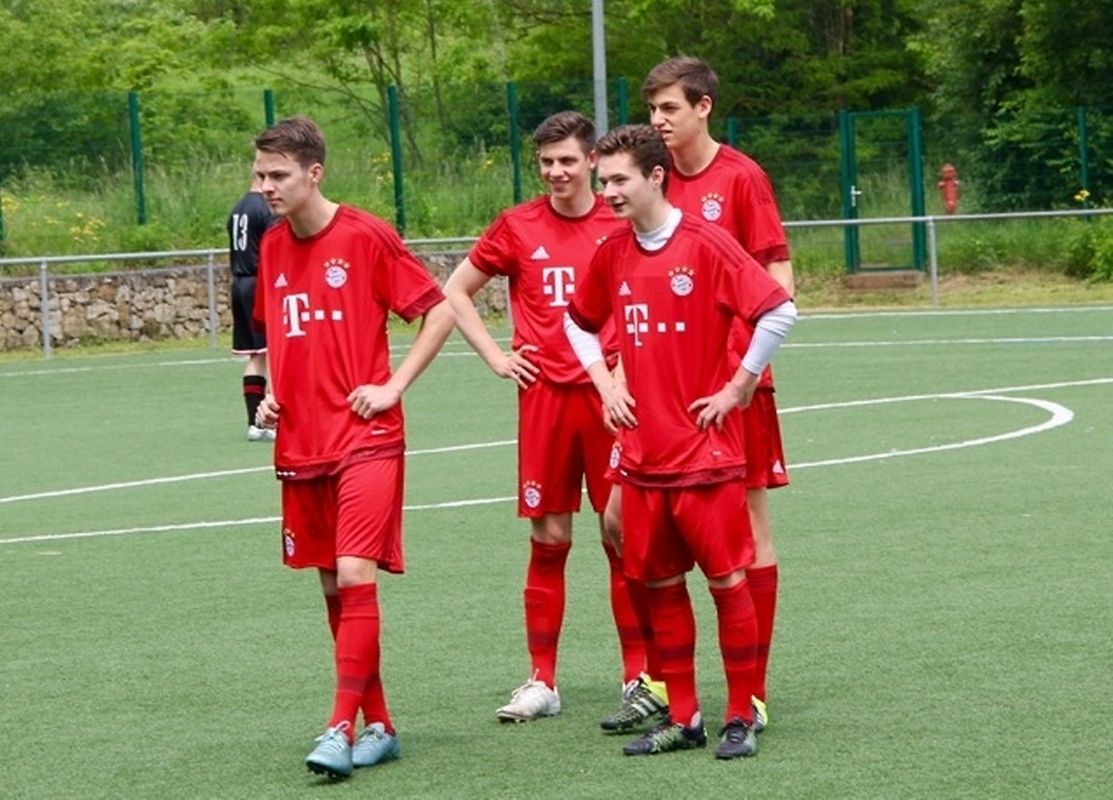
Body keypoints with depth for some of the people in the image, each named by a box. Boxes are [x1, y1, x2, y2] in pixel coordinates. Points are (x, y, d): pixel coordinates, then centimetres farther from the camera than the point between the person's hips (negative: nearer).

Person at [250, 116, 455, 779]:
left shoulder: (366, 237, -8)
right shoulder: (271, 249, 10)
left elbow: (440, 312, -5)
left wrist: (392, 386, -10)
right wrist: (273, 393, 8)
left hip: (365, 439, -7)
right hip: (301, 445, 7)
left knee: (356, 577, -15)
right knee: (335, 589, 9)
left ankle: (342, 729, -14)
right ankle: (378, 725, 18)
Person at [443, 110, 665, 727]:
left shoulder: (621, 226, 2)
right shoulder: (517, 227, 4)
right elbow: (455, 291, 15)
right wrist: (496, 357, 6)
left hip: (612, 393, -1)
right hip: (545, 395, 1)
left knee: (623, 534, 1)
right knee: (548, 538, 4)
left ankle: (642, 678, 7)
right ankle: (541, 681, 11)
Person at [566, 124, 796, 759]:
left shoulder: (704, 243, -11)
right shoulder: (612, 254, 7)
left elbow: (779, 311, -15)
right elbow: (579, 319, 26)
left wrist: (739, 386, -11)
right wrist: (606, 383, 13)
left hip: (707, 447, -6)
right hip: (643, 454, 6)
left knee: (728, 581, -1)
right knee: (661, 584, 8)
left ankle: (741, 718, 7)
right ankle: (682, 719, 16)